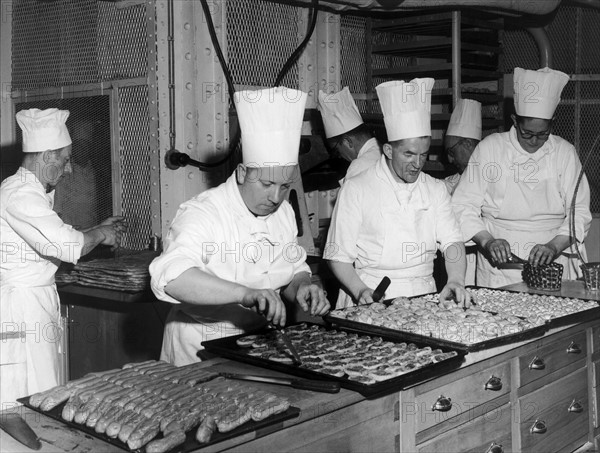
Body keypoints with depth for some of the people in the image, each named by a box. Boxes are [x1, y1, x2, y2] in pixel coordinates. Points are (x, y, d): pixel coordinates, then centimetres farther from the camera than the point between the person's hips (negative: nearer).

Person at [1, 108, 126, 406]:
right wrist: (100, 235, -8)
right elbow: (67, 247, -27)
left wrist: (99, 231, 20)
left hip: (38, 301, 10)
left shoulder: (33, 192, 16)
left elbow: (52, 242, 26)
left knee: (46, 401, 11)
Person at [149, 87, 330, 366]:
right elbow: (169, 276, -34)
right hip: (202, 351, -7)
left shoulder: (283, 212, 7)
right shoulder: (202, 214, -18)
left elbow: (295, 271, 17)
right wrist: (245, 293, -44)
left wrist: (301, 288, -7)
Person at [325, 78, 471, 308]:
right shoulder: (356, 190, -1)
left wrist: (456, 281, -15)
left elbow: (451, 240, 4)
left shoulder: (436, 189, 13)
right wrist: (361, 291, -19)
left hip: (424, 295, 4)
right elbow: (338, 255, -2)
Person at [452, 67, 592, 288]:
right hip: (499, 266, -1)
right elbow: (463, 206, -1)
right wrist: (487, 241, -16)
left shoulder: (565, 152, 7)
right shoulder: (489, 148, 1)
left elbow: (579, 211, 5)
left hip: (553, 266, 1)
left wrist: (554, 246, -12)